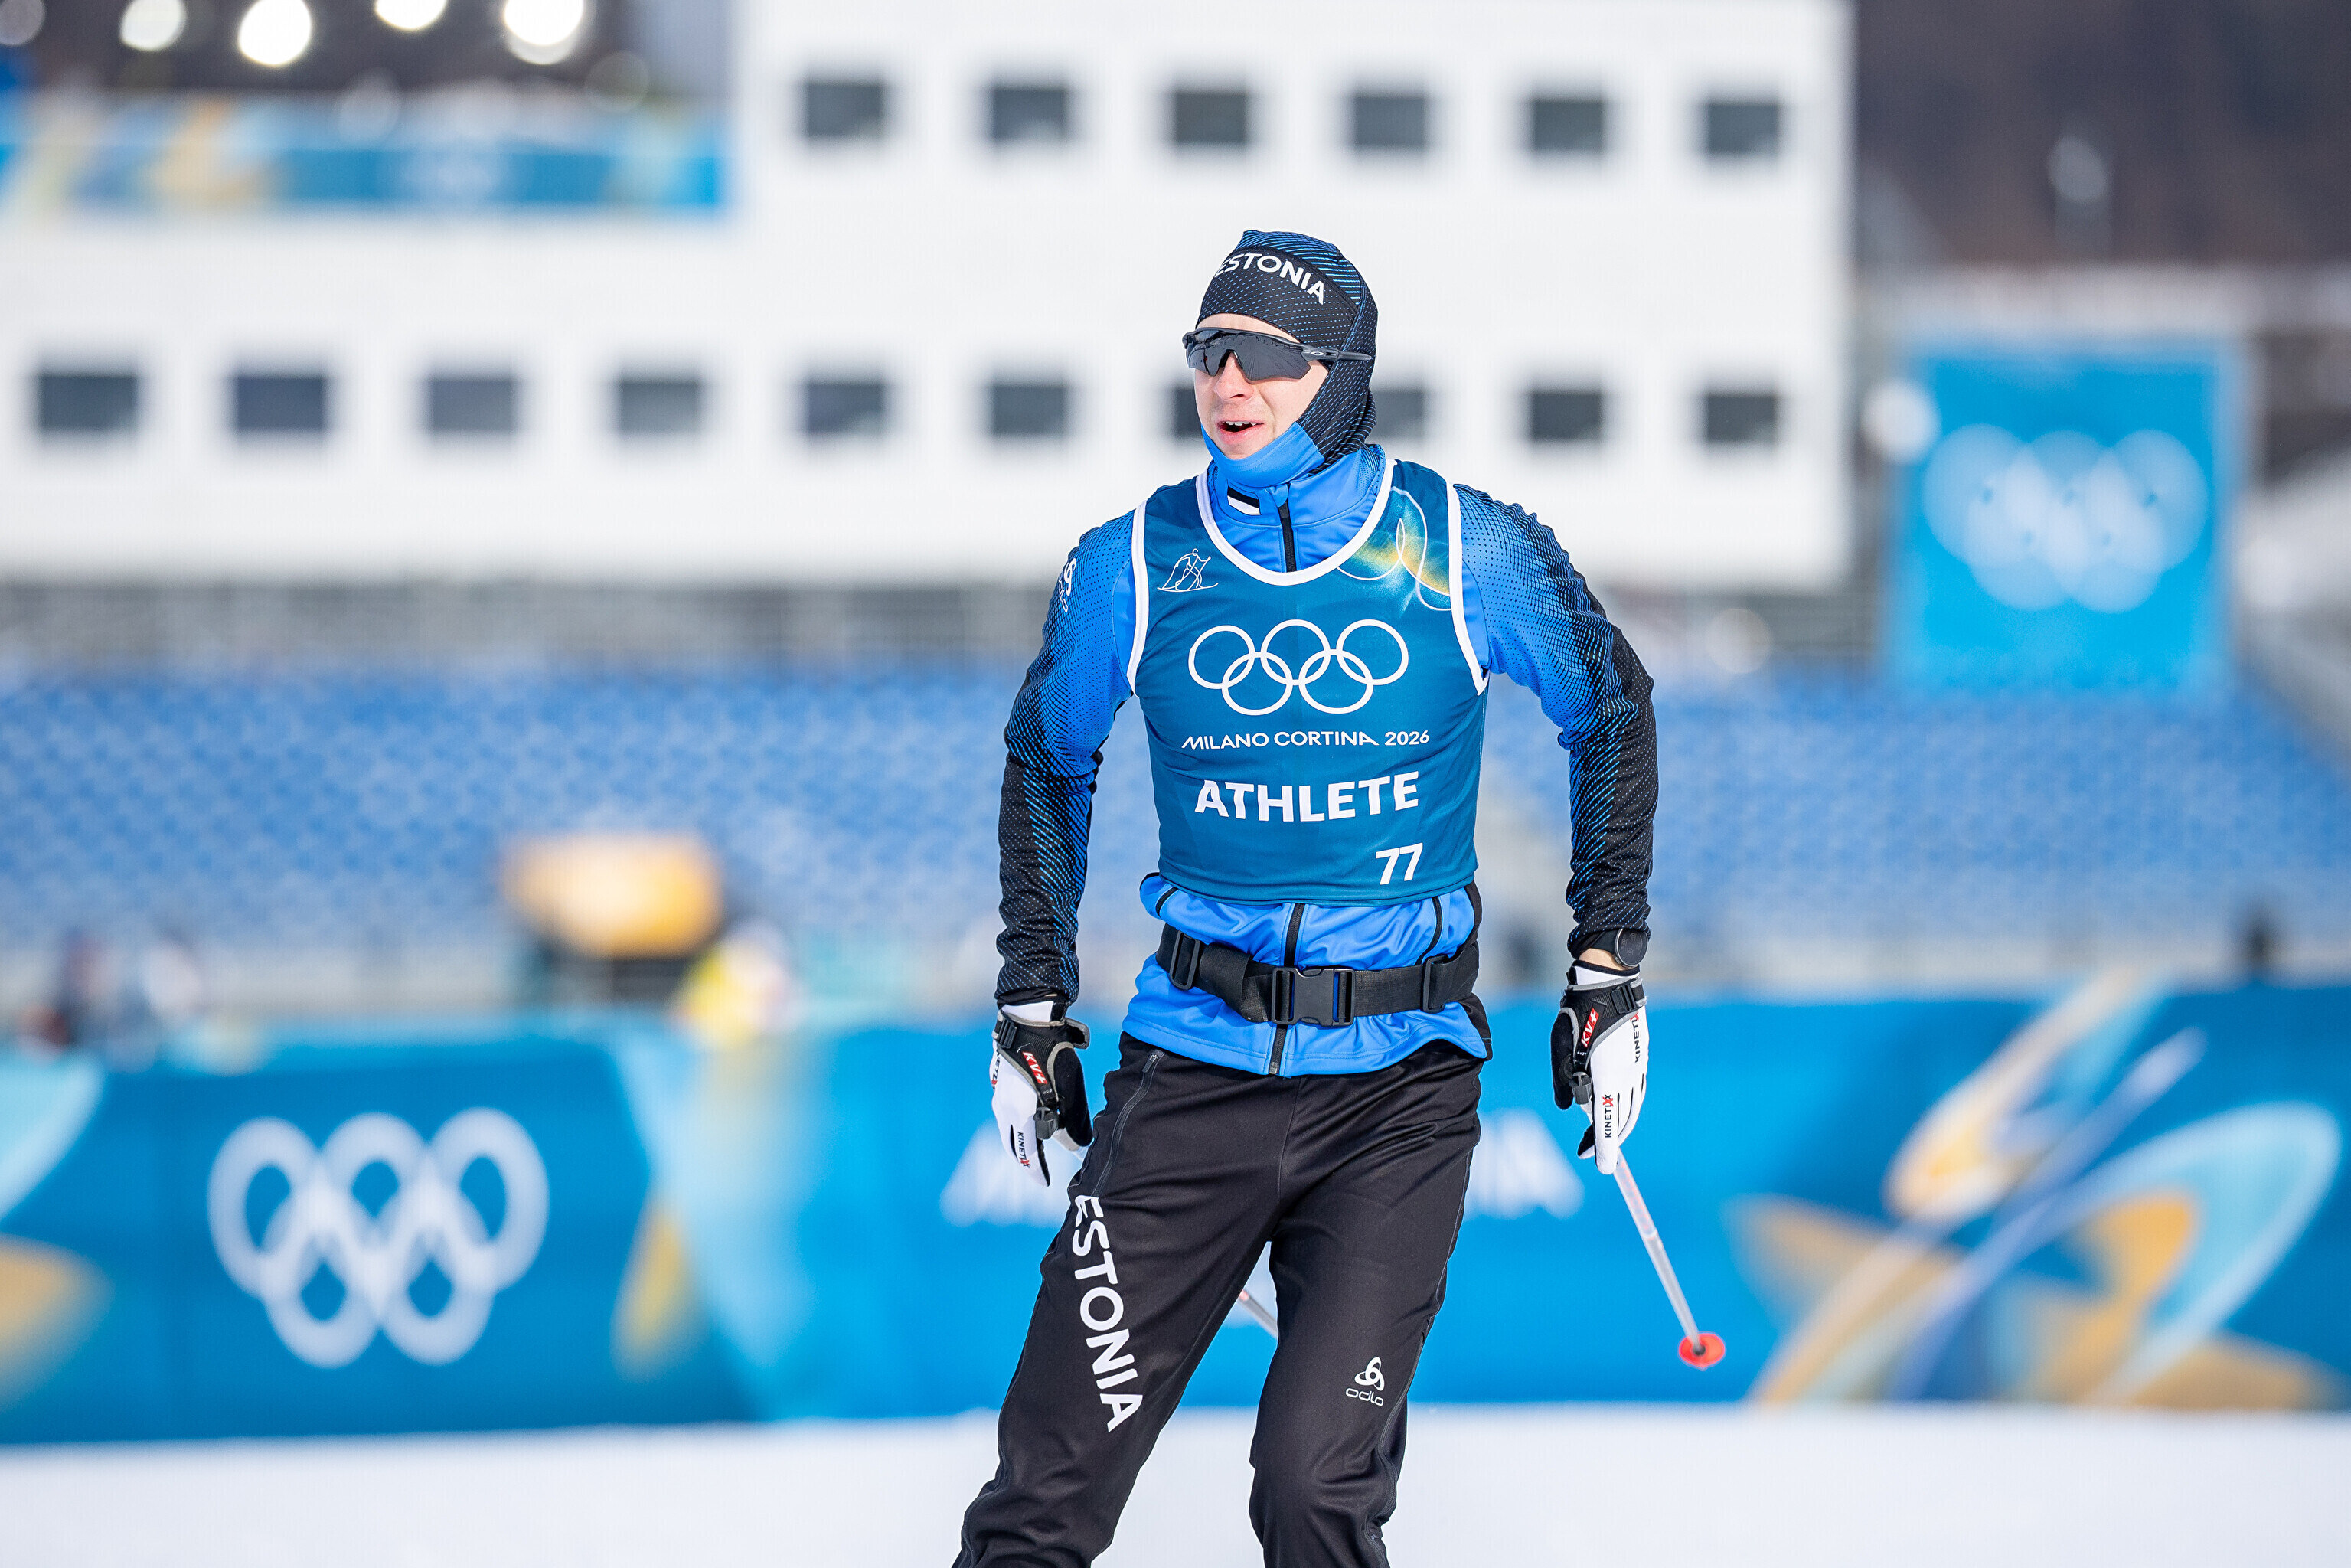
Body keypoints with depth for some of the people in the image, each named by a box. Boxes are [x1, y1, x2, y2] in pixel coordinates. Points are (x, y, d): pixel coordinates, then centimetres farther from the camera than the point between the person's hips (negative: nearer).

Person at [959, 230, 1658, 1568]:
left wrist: (1608, 971, 9)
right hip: (1194, 1070, 1)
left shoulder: (1470, 554, -5)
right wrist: (1034, 1013, 13)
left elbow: (1613, 711, 12)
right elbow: (1048, 764, 16)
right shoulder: (1131, 567, -1)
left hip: (1401, 1079, -1)